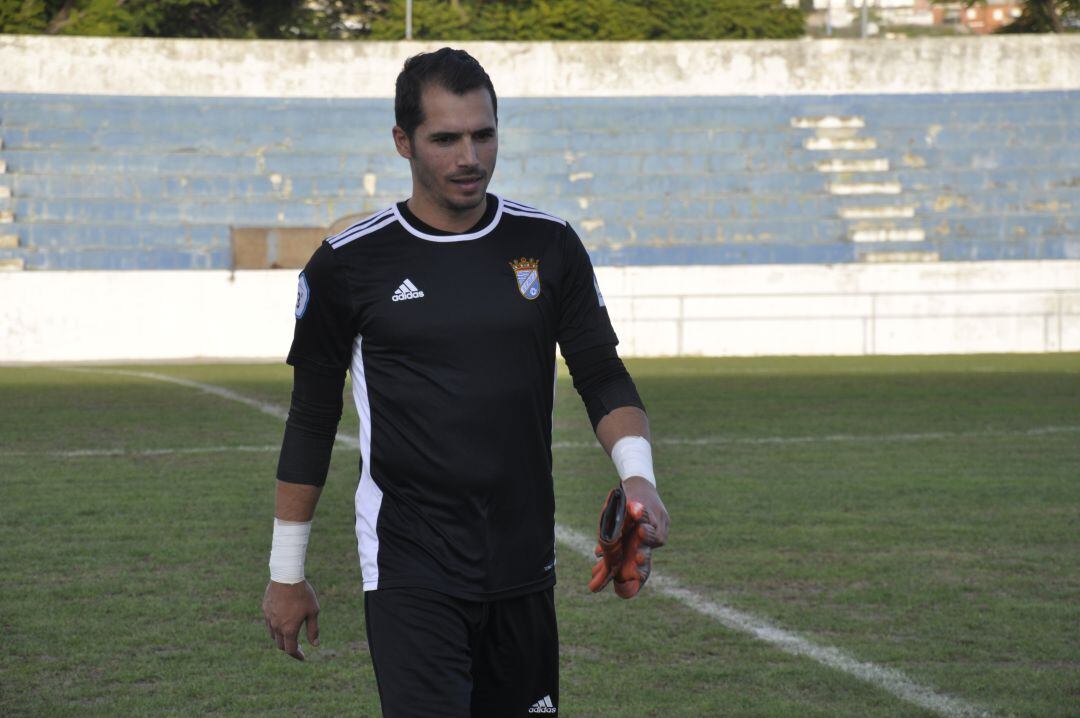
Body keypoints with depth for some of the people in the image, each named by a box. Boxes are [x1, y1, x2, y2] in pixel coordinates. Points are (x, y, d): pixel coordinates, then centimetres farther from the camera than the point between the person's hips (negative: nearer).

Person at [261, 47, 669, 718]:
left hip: (525, 566, 4)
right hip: (411, 577, -3)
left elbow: (603, 377, 8)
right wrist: (287, 572, 7)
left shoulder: (549, 244, 5)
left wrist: (638, 475, -13)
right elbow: (312, 421, 6)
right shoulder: (348, 264, -2)